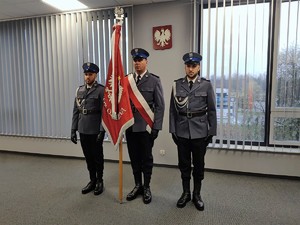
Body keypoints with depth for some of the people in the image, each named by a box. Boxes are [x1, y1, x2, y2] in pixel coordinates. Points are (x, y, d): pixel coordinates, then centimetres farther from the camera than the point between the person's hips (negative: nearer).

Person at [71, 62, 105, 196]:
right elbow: (76, 111, 10)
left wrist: (102, 131, -16)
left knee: (97, 156, 8)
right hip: (83, 130, 5)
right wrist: (73, 129, 6)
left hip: (96, 130, -5)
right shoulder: (79, 90, 10)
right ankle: (92, 180, 31)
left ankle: (99, 181, 25)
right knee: (88, 156, 15)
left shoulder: (101, 90, -8)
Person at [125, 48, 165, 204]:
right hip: (130, 126, 4)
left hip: (146, 127, -3)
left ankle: (146, 187, 26)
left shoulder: (154, 80, -3)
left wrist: (156, 127, -10)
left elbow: (160, 106, -5)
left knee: (146, 158, 9)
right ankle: (138, 185, 31)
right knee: (134, 157, 13)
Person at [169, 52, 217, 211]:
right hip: (182, 132, 1)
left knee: (199, 164, 11)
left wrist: (212, 131, -1)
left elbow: (212, 110, 1)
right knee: (184, 164, 12)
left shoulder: (206, 85, -2)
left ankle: (197, 194, 29)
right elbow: (173, 110, 3)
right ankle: (186, 193, 30)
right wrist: (172, 130, 0)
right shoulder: (177, 84, 2)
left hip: (200, 132, -1)